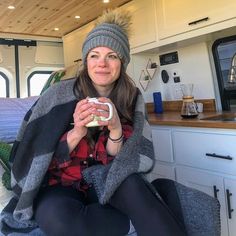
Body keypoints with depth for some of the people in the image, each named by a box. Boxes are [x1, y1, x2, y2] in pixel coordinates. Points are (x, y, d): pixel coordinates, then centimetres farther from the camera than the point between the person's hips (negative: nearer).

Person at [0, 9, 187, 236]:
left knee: (132, 185, -34)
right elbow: (40, 158, -11)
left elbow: (117, 163, -7)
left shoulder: (132, 100, -5)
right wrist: (76, 133, -28)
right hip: (60, 184, 1)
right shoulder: (59, 95, -13)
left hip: (103, 181, 0)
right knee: (56, 216, -33)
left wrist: (115, 130, -28)